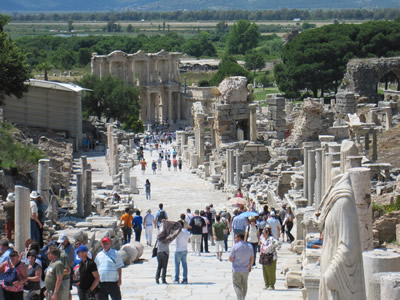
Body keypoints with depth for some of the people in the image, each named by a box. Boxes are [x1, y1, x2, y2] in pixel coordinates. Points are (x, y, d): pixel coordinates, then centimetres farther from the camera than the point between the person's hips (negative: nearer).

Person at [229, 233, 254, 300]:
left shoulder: (235, 246, -13)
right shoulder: (249, 246, 1)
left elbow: (230, 259, -11)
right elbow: (252, 258, 8)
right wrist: (250, 266, 21)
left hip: (236, 270, -4)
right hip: (246, 270, 4)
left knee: (237, 286, 0)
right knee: (244, 285, 19)